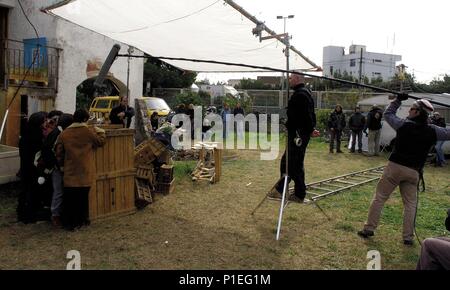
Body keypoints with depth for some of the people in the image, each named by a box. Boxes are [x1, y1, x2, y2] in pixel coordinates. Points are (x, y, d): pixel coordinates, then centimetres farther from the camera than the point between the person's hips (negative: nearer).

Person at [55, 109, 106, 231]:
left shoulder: (64, 134, 0)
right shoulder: (89, 132, -6)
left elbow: (59, 152, 4)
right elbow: (100, 142, 9)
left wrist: (61, 165, 16)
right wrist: (100, 132, 25)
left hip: (70, 172, 1)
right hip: (85, 172, -1)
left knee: (70, 198, 7)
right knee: (83, 197, 11)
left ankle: (70, 222, 11)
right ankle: (82, 220, 20)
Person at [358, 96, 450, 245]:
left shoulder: (404, 124, -7)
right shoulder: (432, 131, -3)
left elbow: (388, 114, 8)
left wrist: (398, 100, 15)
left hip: (395, 166, -2)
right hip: (414, 171, 2)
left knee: (379, 197, 7)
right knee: (410, 204, 13)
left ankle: (369, 228, 10)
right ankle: (408, 237, 15)